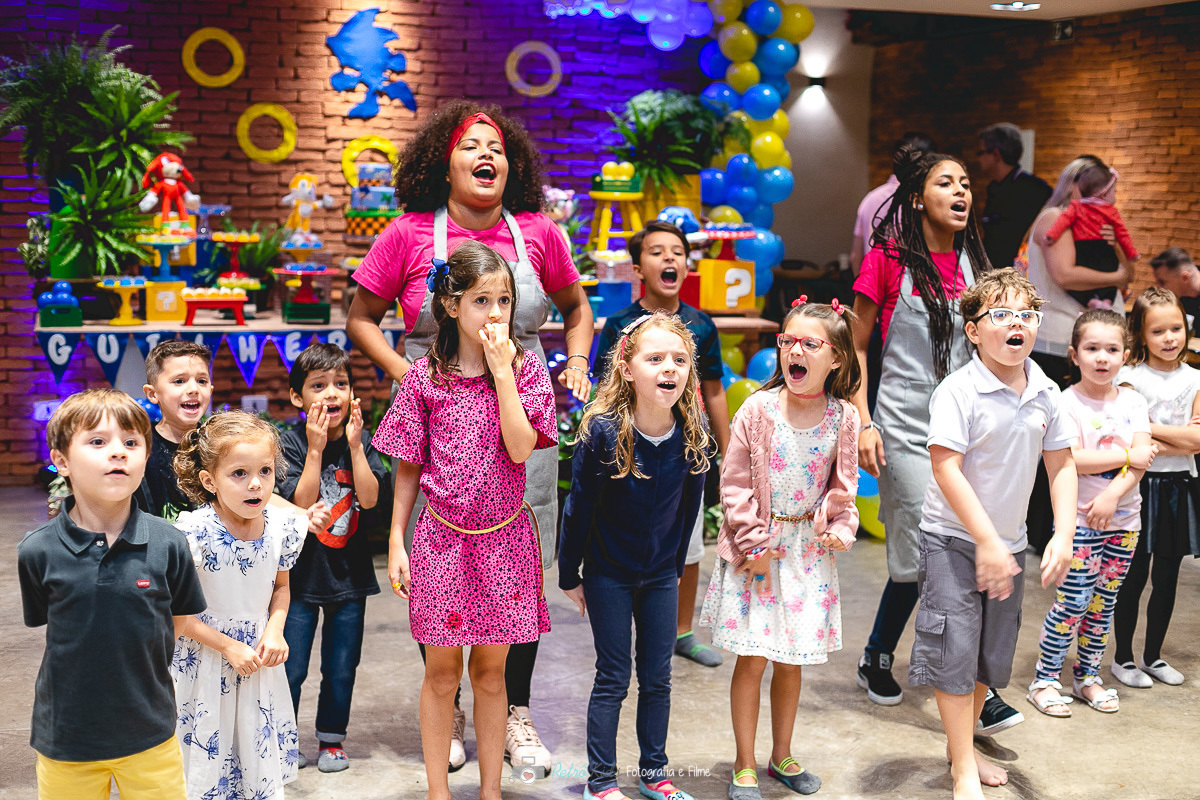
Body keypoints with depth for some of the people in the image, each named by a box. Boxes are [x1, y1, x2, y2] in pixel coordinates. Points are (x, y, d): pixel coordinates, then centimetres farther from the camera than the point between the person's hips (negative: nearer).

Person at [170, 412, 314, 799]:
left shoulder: (282, 527, -8)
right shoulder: (195, 532, -22)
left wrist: (275, 628, -6)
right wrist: (228, 646, -16)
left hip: (258, 661, 4)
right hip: (203, 662, -4)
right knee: (207, 763, 8)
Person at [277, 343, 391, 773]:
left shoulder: (361, 440, -2)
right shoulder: (292, 443, -9)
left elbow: (371, 499, -15)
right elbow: (301, 504, -19)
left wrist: (355, 446, -20)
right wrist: (315, 450, -24)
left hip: (349, 572, 2)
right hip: (301, 571, -2)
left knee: (341, 667, 11)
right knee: (290, 667, 5)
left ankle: (331, 738, 30)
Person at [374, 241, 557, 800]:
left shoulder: (526, 367, -2)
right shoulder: (425, 377, -3)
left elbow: (520, 448, -16)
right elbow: (408, 466, 3)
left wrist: (502, 370, -17)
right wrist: (396, 541, 1)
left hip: (504, 538, 0)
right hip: (442, 538, 0)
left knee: (490, 670, 12)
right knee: (442, 672, 9)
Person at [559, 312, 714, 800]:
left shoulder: (693, 432, -11)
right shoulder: (602, 431, -22)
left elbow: (689, 504, 3)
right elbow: (578, 508, -13)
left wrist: (677, 565, 12)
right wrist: (569, 576, -5)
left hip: (660, 575, 4)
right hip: (608, 574, -4)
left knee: (658, 678, 13)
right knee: (613, 680, 5)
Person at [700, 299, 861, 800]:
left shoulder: (843, 417, -3)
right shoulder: (758, 410, -11)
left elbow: (843, 485, 8)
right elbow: (735, 484, -7)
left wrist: (838, 528, -7)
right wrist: (755, 544, -10)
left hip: (808, 550, 3)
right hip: (757, 550, -3)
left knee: (791, 660, 14)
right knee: (752, 660, 2)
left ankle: (782, 755, 32)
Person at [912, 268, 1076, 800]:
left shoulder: (1046, 393, 0)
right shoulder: (958, 391, -18)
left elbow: (1061, 466, 6)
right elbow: (946, 467, -22)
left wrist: (1063, 536, -4)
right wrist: (986, 541, -23)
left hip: (1008, 542, 6)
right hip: (954, 539, -6)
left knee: (993, 655, 15)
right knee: (955, 652, -5)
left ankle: (963, 747, 34)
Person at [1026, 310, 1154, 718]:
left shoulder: (1133, 403, 5)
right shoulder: (1067, 402, -8)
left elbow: (1143, 456, -5)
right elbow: (1071, 459, -19)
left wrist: (1113, 494, -19)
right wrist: (1127, 457, -13)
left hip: (1122, 517, 5)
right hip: (1079, 517, -4)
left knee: (1104, 601, 11)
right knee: (1073, 601, -5)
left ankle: (1088, 676, 24)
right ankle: (1044, 679, 6)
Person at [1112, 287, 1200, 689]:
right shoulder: (1130, 377, -7)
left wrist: (1150, 429, -13)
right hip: (1141, 487, -4)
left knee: (1167, 579, 12)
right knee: (1134, 577, 3)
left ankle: (1153, 656, 27)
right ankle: (1123, 657, 17)